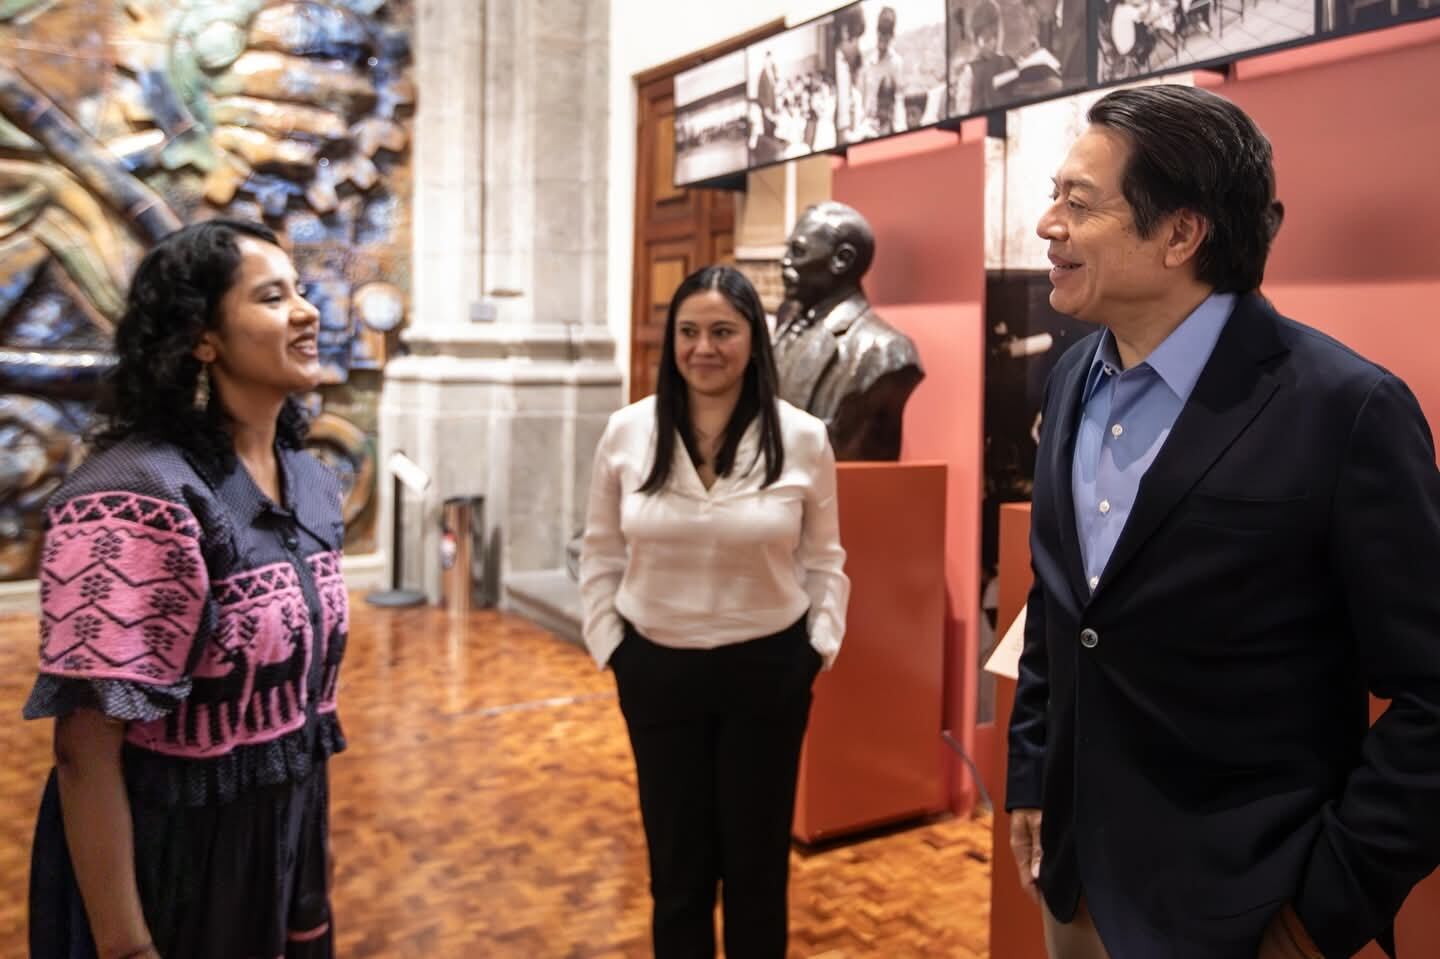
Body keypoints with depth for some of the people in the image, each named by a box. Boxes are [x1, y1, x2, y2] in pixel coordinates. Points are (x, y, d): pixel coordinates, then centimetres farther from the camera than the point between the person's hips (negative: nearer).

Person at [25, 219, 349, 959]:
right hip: (170, 857, -7)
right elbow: (85, 751, -22)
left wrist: (309, 834, 17)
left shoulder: (309, 481, 1)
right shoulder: (134, 502, -23)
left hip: (286, 838, 7)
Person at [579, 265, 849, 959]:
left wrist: (819, 645, -5)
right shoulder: (627, 432, -4)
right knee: (675, 862, 14)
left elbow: (823, 559, 2)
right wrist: (608, 642, -1)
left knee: (757, 860, 15)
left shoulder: (802, 438, -7)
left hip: (767, 670, -1)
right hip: (656, 670, 1)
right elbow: (600, 554, 4)